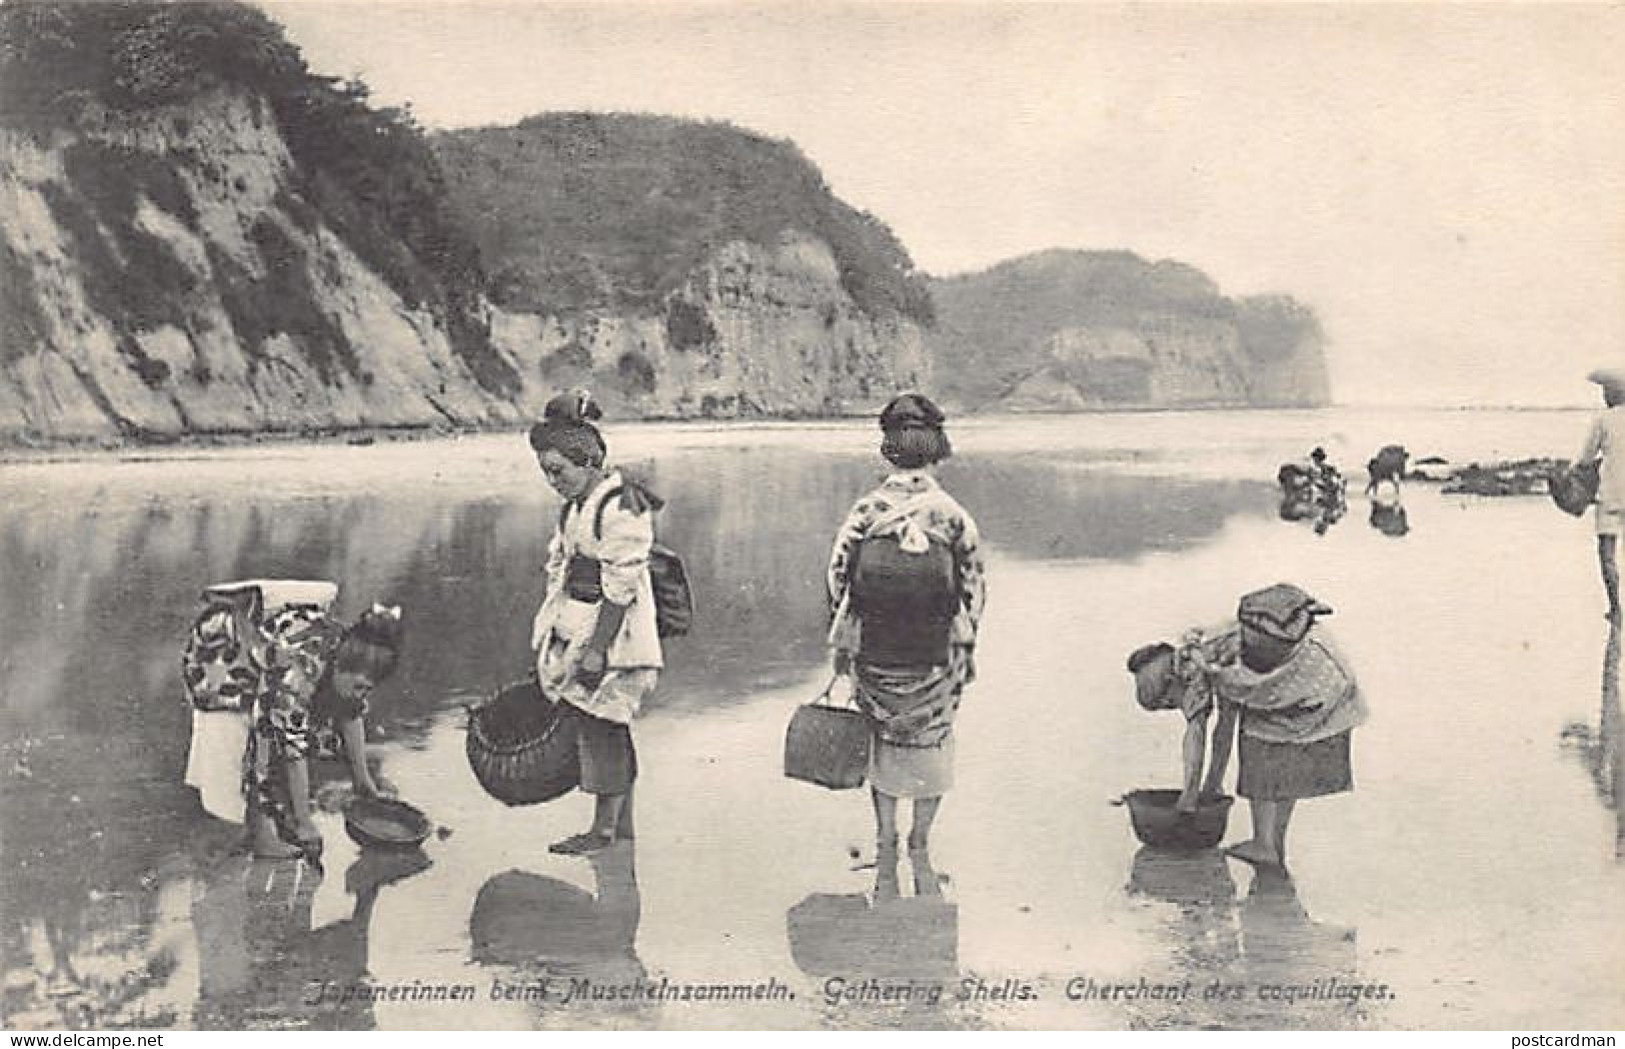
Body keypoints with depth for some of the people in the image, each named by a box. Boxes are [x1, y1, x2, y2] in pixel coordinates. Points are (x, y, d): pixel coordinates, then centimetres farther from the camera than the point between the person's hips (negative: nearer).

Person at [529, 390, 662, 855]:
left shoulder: (620, 507, -18)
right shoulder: (576, 503, 11)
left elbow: (620, 588, -20)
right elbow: (559, 564, 19)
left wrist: (596, 650, -20)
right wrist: (547, 624, 15)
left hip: (610, 636, -9)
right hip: (576, 630, 9)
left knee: (602, 729, -2)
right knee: (607, 733, 13)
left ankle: (604, 829, 7)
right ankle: (622, 825, 21)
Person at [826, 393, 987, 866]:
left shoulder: (865, 512, -7)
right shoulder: (952, 515, -8)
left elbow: (837, 577, -3)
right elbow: (974, 586, -2)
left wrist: (841, 644, 8)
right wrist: (968, 648, 10)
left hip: (872, 653, 1)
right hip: (935, 656, 0)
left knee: (883, 737, 17)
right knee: (931, 739, 16)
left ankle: (885, 840, 21)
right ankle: (920, 842, 23)